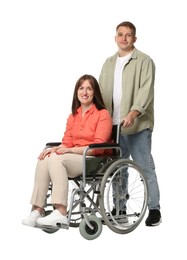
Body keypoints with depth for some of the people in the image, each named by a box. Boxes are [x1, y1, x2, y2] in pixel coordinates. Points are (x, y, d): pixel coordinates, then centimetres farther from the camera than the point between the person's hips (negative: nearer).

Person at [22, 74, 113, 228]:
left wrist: (70, 150, -20)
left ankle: (61, 213, -37)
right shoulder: (73, 116, 19)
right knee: (44, 160, -23)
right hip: (74, 158, 6)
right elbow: (67, 143, 15)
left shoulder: (103, 114, -1)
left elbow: (98, 146, -10)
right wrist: (55, 149, -8)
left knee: (56, 159, -31)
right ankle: (37, 210, -28)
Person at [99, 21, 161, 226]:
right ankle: (119, 208, 22)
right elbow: (103, 92, 17)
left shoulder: (144, 61, -3)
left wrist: (133, 113, -28)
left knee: (145, 167, -3)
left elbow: (145, 91, -14)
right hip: (113, 124, 6)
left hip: (137, 125, -6)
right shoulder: (109, 63, 17)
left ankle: (154, 209, 4)